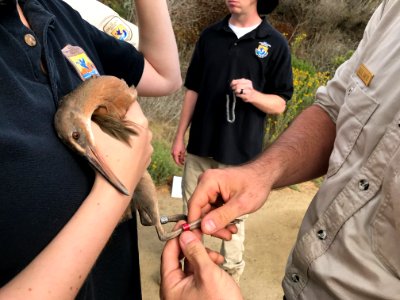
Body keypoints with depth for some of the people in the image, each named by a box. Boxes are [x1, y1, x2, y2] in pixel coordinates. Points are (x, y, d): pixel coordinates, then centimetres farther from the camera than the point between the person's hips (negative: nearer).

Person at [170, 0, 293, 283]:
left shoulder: (275, 43, -4)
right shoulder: (209, 36, 5)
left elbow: (279, 104, -3)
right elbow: (193, 90, 9)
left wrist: (252, 95, -23)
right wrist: (180, 136, 7)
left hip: (241, 151, -3)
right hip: (201, 144, 4)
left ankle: (231, 273, 32)